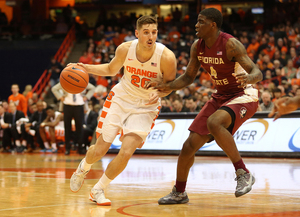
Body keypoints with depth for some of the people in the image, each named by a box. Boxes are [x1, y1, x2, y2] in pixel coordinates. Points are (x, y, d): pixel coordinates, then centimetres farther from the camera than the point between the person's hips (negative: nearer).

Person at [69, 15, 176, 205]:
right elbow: (111, 69, 6)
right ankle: (83, 169, 38)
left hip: (145, 107, -1)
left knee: (126, 152, -16)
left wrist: (159, 93, -28)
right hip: (121, 99, 1)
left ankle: (98, 190, 7)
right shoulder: (125, 49, -16)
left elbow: (170, 84, -5)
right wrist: (87, 68, -9)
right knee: (100, 149, 0)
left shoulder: (166, 57, -23)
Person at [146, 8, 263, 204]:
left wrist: (248, 78, -51)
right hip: (220, 97, 7)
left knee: (214, 122, -38)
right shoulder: (198, 47, -2)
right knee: (189, 146, 2)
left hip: (243, 96, -7)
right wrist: (167, 87, -5)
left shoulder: (230, 44, -23)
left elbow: (257, 72, -28)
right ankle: (179, 193, 23)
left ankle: (243, 173, -25)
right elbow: (188, 77, 11)